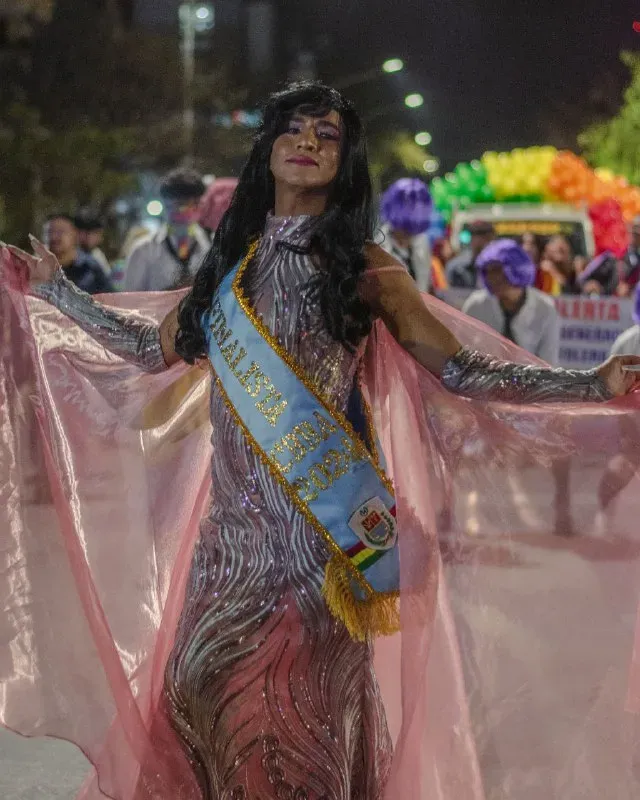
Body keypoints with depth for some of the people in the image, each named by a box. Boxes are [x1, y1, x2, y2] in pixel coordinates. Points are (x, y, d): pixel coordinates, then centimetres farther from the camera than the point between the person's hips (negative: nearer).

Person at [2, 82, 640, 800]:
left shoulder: (364, 268, 1)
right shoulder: (231, 259, 12)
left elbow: (457, 369, -2)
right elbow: (154, 349, 18)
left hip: (320, 523, -4)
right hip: (235, 523, 4)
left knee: (300, 698, -1)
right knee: (204, 687, 3)